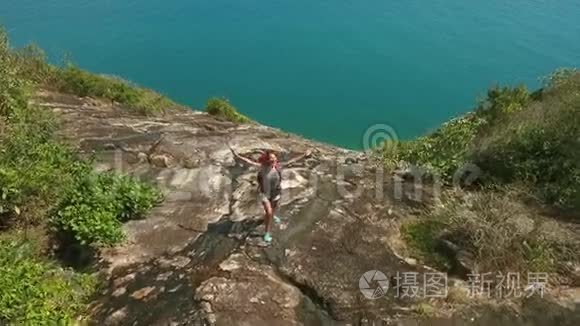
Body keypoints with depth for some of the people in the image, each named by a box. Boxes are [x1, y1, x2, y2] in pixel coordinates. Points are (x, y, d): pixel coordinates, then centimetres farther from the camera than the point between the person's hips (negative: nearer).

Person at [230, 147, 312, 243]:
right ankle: (267, 232, 13)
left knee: (274, 207, 28)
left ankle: (273, 215, 66)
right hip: (265, 193, -3)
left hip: (276, 192, 3)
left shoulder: (279, 166, -18)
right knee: (268, 212, -6)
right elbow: (249, 161, -25)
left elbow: (292, 160, -13)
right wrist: (237, 155, -31)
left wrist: (304, 155, -11)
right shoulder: (262, 166, -22)